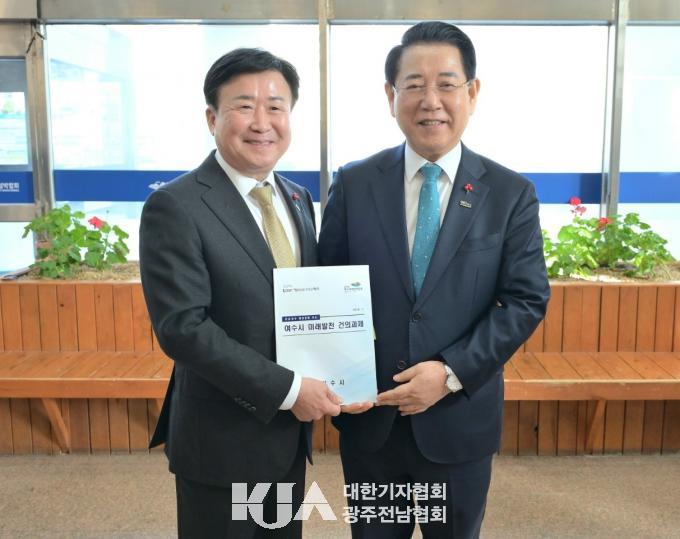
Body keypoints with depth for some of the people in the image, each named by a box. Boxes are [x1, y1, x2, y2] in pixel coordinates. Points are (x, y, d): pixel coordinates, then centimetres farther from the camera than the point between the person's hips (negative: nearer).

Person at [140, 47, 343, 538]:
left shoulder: (298, 199, 6)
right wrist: (286, 389, -23)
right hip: (222, 440, -6)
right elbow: (182, 326, -23)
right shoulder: (175, 207, -17)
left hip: (290, 431, 7)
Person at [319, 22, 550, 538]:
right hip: (369, 418, 1)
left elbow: (527, 299, -7)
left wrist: (451, 372, -17)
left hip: (459, 419, 0)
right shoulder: (354, 184, -2)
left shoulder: (511, 193, -4)